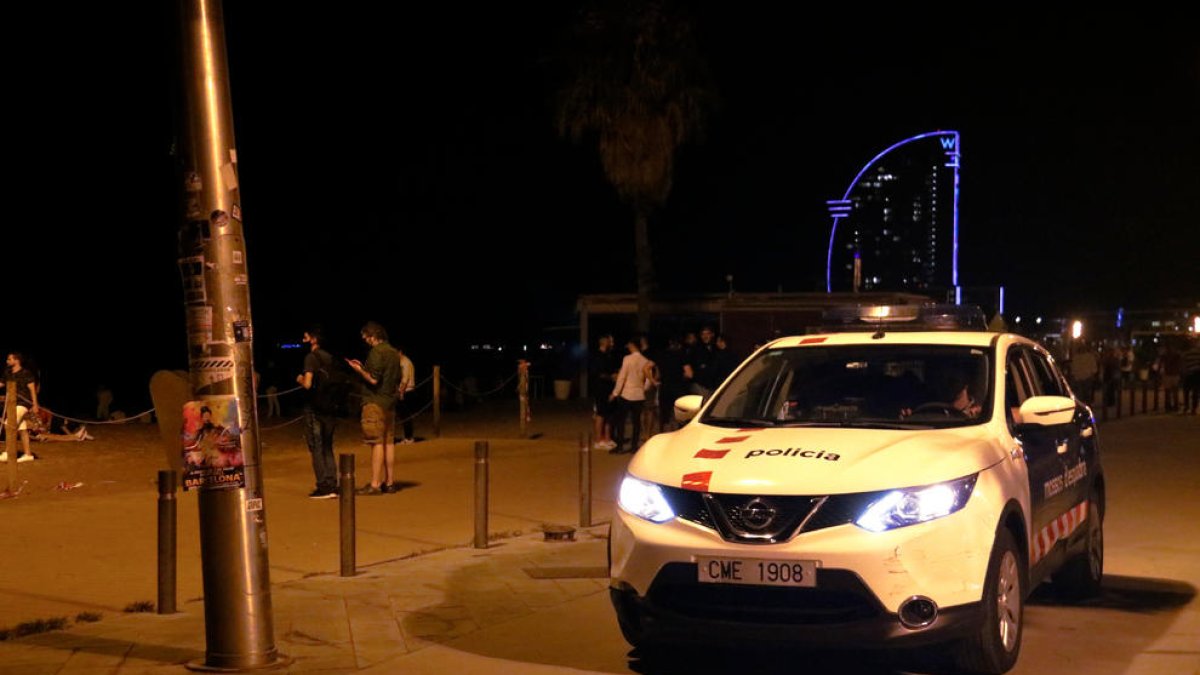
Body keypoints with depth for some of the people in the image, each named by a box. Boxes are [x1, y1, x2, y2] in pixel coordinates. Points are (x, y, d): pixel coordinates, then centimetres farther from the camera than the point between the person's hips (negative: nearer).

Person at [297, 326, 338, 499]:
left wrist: (300, 380, -1)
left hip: (314, 409, -7)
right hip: (329, 408, 7)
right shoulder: (329, 357, 11)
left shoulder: (311, 357, -12)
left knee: (316, 449, -2)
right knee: (327, 448, 13)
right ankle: (332, 486, 10)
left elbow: (308, 384, -22)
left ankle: (323, 487, -4)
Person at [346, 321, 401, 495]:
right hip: (390, 402, 9)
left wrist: (359, 370, -4)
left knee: (377, 443, -9)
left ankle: (374, 484, -9)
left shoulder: (376, 352, -13)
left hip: (375, 402, -9)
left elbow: (373, 379, -21)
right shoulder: (394, 353, 14)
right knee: (389, 442, 10)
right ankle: (389, 482, 14)